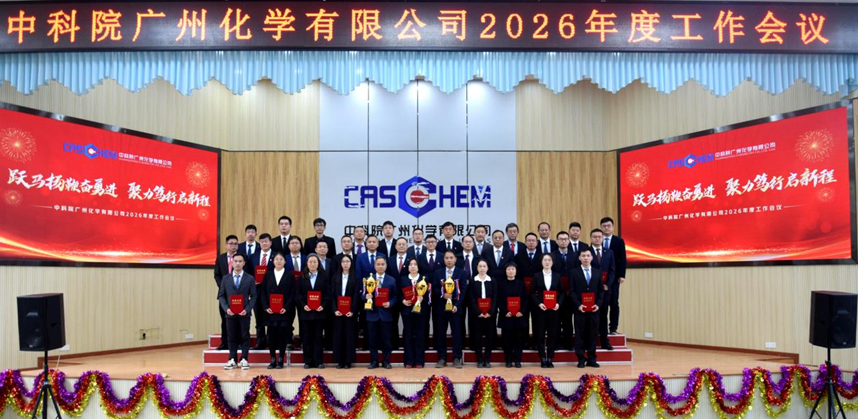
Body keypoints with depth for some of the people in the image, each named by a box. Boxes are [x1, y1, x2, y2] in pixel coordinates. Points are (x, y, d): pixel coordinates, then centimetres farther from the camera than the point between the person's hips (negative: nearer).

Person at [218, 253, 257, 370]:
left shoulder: (250, 278, 2)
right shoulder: (225, 278, 7)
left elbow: (253, 296, 0)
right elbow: (221, 295, 7)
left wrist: (247, 309, -13)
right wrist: (226, 308, -9)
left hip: (244, 313, -1)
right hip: (230, 313, 1)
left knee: (245, 337, 3)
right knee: (232, 337, 7)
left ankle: (244, 360, 9)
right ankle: (232, 360, 14)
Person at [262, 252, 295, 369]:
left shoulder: (289, 275, 4)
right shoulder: (268, 274, 9)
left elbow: (292, 293, 0)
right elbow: (263, 292, 6)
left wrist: (286, 308, -10)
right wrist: (266, 307, -5)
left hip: (284, 311, -1)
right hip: (270, 310, 2)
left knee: (283, 335, 0)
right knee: (271, 335, 2)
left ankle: (281, 360, 9)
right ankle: (272, 360, 11)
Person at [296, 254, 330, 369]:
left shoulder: (324, 277, 7)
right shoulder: (302, 278, 8)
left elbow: (328, 294, 2)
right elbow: (298, 295, 4)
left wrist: (323, 305, -13)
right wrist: (303, 305, -12)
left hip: (319, 311, -1)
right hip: (305, 312, 1)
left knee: (318, 337, 3)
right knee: (306, 337, 4)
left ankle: (318, 361, 8)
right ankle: (307, 361, 10)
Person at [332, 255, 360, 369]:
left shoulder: (355, 278, 2)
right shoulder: (335, 277, 8)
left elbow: (356, 296, -4)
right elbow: (332, 295, 3)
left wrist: (352, 310, -14)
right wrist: (335, 309, -9)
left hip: (350, 311, -2)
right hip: (337, 311, 2)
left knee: (350, 335, 0)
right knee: (338, 335, 3)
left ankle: (348, 361, 6)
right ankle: (340, 361, 9)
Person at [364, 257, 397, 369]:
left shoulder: (392, 280, 5)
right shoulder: (368, 279, 7)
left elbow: (395, 296, 3)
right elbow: (364, 294, 6)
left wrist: (390, 303, -14)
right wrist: (366, 296, -16)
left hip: (385, 313, -1)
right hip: (372, 313, 1)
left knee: (386, 338, 4)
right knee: (373, 338, 5)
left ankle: (386, 361, 15)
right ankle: (374, 361, 15)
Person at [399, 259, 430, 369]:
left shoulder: (425, 279, 6)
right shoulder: (402, 279, 9)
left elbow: (429, 294, 0)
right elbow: (399, 293, 6)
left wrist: (422, 298, -18)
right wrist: (403, 301, -12)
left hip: (421, 310, -1)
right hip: (407, 310, 1)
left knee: (420, 335, 2)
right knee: (408, 335, 3)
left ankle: (419, 361, 8)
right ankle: (409, 361, 8)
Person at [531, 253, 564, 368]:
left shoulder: (557, 276, 8)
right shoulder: (537, 276, 3)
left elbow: (561, 292, 8)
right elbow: (532, 293, 1)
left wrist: (558, 303, -9)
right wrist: (538, 304, -14)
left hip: (553, 309, 1)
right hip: (540, 309, -1)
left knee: (553, 334, 3)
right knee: (540, 335, 1)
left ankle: (550, 359, 12)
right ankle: (543, 359, 9)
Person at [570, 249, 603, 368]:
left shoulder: (598, 272, 10)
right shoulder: (574, 272, 3)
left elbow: (601, 290, 9)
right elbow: (571, 291, -1)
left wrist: (598, 304, -5)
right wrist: (578, 305, -13)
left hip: (594, 308, 2)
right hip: (579, 309, -2)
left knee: (593, 334, 5)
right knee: (580, 334, 1)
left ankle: (591, 359, 13)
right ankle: (581, 359, 8)